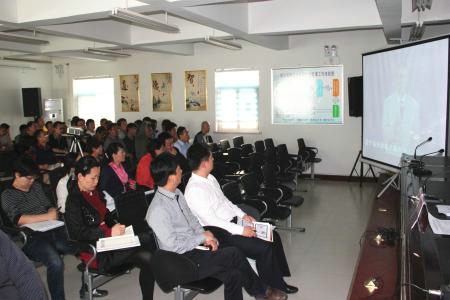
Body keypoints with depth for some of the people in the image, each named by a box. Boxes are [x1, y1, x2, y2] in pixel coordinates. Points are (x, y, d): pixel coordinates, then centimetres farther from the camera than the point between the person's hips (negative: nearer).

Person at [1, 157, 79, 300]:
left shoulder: (36, 186, 21)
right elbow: (18, 219, -11)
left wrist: (53, 211, 0)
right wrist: (47, 216, -14)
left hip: (53, 230, 6)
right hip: (31, 238, -6)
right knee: (56, 263, -33)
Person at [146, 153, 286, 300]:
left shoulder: (176, 193, 5)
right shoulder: (158, 210, -22)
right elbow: (174, 246, -21)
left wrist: (206, 236, -3)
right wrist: (202, 237, -14)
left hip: (195, 247, 8)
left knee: (234, 275, -11)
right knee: (234, 254, -17)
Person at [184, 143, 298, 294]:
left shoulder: (210, 178, 8)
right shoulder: (194, 190, -21)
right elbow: (211, 220, -24)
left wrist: (243, 215, 6)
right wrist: (241, 230, -22)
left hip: (233, 222, 9)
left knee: (273, 236, 2)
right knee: (264, 248, -19)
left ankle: (278, 280, 14)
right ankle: (271, 289, 2)